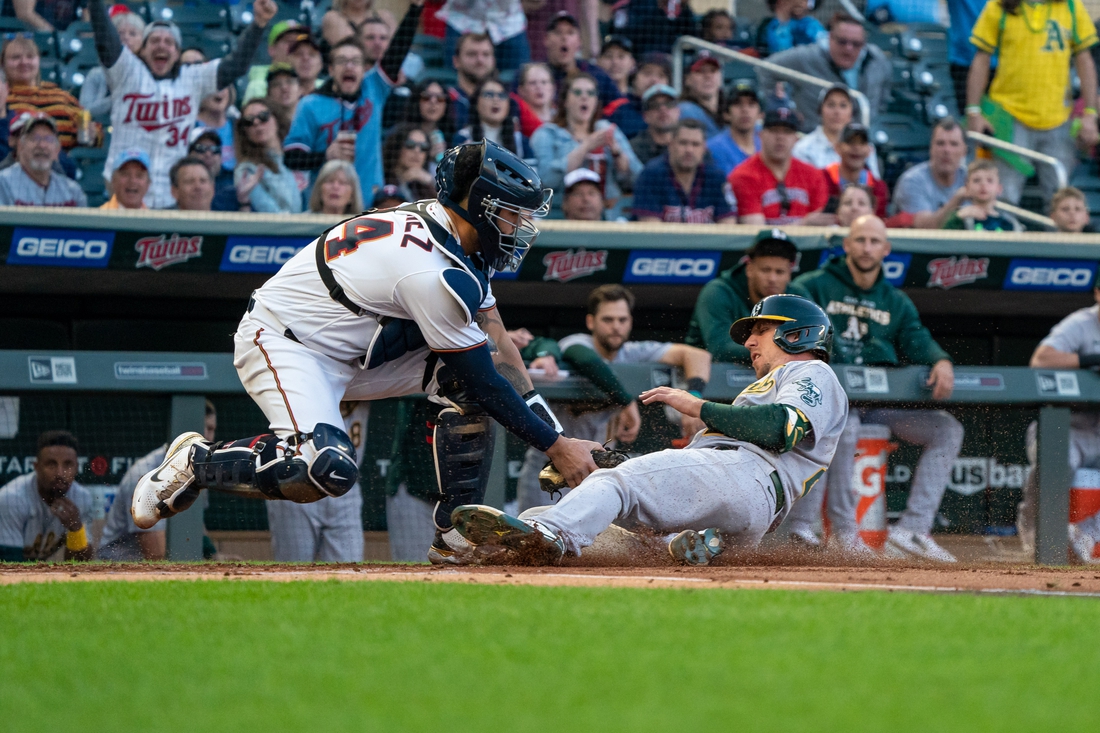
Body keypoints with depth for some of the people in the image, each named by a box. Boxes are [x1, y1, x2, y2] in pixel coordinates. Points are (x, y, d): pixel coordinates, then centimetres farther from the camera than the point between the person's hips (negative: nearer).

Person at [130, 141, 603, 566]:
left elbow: (499, 348, 2)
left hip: (353, 351, 10)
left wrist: (551, 427, -7)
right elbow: (485, 383, -21)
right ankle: (194, 461, -7)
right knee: (328, 470, -31)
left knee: (462, 376, -5)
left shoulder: (457, 242, 1)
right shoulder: (434, 272, -28)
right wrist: (555, 446, -15)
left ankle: (456, 532, -1)